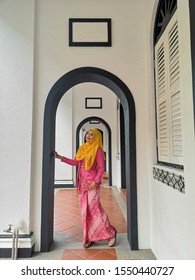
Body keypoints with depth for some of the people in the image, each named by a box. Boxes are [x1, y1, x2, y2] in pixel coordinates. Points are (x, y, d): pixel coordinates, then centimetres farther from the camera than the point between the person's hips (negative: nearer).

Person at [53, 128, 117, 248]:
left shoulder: (97, 150, -6)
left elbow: (101, 168, -8)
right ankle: (89, 237, 21)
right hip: (82, 183, 6)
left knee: (94, 207, -6)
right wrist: (60, 157, 9)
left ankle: (111, 233, 12)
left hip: (92, 183, -6)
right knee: (85, 210, 9)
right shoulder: (82, 148, 12)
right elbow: (74, 162, 14)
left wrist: (95, 181, -17)